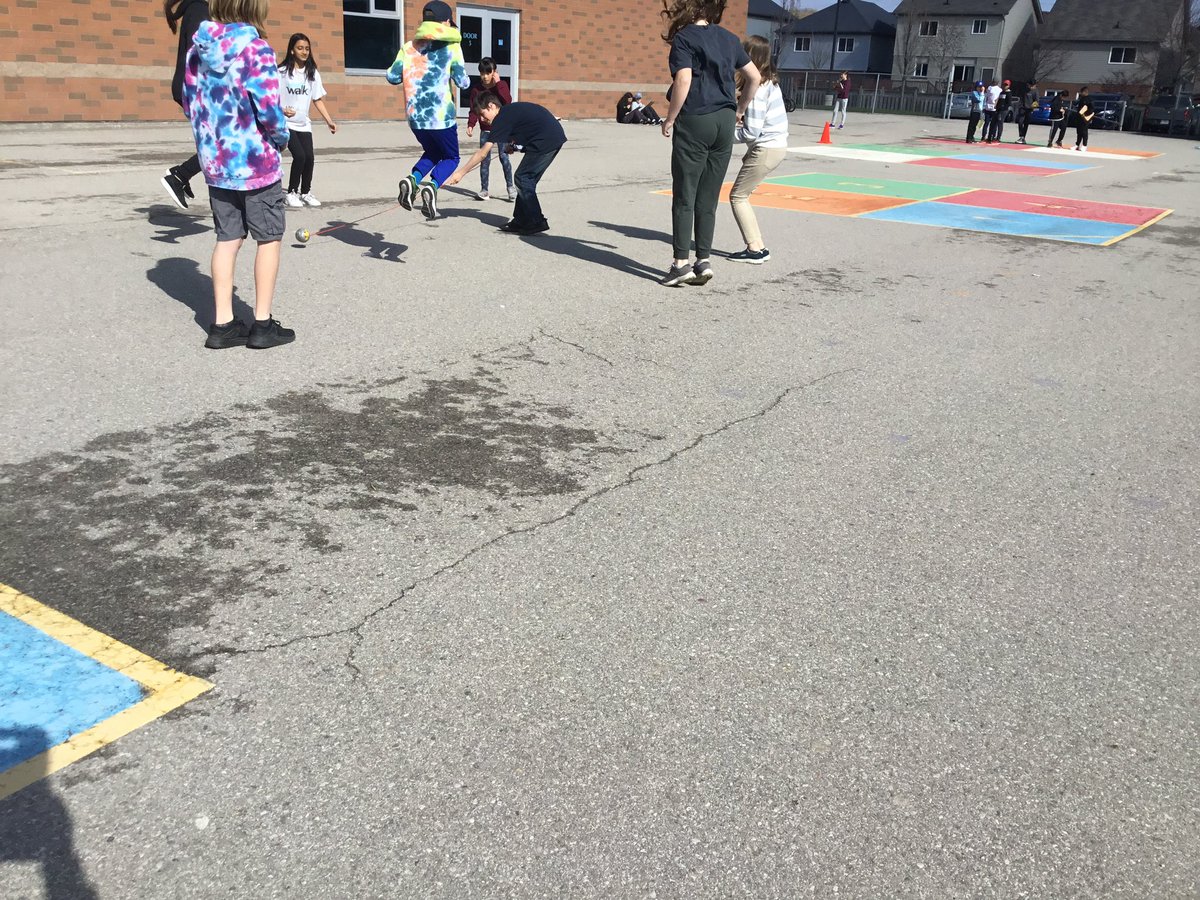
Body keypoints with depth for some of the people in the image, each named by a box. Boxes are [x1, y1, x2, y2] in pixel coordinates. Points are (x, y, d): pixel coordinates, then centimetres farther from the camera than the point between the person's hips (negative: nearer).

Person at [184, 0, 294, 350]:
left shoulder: (198, 49, 4)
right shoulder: (256, 49, -15)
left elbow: (190, 103, 9)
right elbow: (268, 109, -18)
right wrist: (282, 137, 0)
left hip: (216, 162, 6)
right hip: (256, 161, -6)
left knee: (227, 239, 13)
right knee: (269, 239, 7)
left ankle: (223, 324, 14)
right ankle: (262, 325, 9)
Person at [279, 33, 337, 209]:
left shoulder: (313, 74, 5)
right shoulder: (282, 72, -8)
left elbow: (318, 100, 8)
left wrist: (329, 121, 0)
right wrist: (282, 111, -23)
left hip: (304, 124, 4)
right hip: (286, 123, -4)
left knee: (309, 158, -4)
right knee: (299, 156, -16)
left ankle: (306, 192, 17)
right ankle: (292, 192, 1)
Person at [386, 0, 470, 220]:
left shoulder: (409, 47, 9)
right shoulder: (451, 45, -2)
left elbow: (392, 77, 8)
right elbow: (463, 82, -4)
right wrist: (464, 79, 19)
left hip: (415, 116, 4)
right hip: (441, 116, -4)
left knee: (432, 152, 27)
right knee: (451, 157, 15)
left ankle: (412, 180, -2)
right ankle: (432, 187, -16)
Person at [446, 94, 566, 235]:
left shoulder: (502, 119, -9)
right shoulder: (511, 111, 18)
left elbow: (483, 153, -10)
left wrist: (461, 172, -7)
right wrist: (512, 144, 13)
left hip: (546, 140, -9)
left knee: (523, 179, -2)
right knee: (527, 179, 13)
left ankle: (537, 223, -1)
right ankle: (521, 221, 17)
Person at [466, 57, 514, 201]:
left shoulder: (501, 85, -1)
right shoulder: (476, 89, 3)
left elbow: (508, 101, -18)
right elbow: (474, 110, 5)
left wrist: (498, 83, -18)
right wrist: (471, 124, -10)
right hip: (485, 130, 2)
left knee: (503, 156, -12)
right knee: (485, 159, 1)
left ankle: (510, 187, -2)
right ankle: (484, 190, 6)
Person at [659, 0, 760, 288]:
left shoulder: (684, 37, -5)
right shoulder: (728, 38, 13)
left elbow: (684, 81, -18)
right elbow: (755, 77, 15)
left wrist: (669, 120, -9)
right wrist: (740, 109, 23)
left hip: (694, 121, -5)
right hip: (724, 122, 6)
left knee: (684, 196, 0)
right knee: (708, 197, 10)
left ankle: (681, 262, -1)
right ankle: (704, 261, 10)